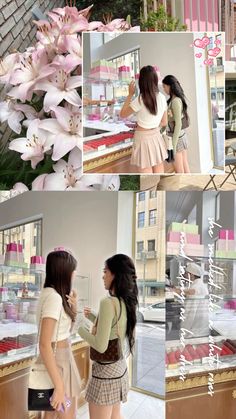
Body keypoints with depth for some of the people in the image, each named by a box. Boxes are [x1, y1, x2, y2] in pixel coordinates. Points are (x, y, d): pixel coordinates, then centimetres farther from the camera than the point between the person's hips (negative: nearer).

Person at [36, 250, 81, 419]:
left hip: (61, 357, 9)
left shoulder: (53, 294, 6)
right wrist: (59, 386, -29)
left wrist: (73, 307, 3)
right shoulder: (53, 297, -22)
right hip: (58, 361, -9)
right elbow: (44, 345, -28)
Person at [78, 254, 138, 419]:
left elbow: (101, 346, -23)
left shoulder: (108, 302, -23)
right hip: (119, 367, 8)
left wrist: (79, 328, -9)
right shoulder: (127, 302, 2)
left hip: (106, 370, -8)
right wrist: (92, 317, 13)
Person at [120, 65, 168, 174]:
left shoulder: (140, 100, -17)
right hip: (156, 137, 6)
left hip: (144, 138, -6)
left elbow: (122, 114, -4)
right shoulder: (162, 97, 0)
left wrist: (130, 94, -2)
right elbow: (164, 123, 9)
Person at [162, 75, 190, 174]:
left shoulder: (175, 101, -18)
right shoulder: (178, 99, 9)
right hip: (182, 136, 9)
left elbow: (178, 124, -20)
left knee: (179, 171, 1)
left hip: (177, 138, -9)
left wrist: (173, 145, -19)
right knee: (185, 169, 13)